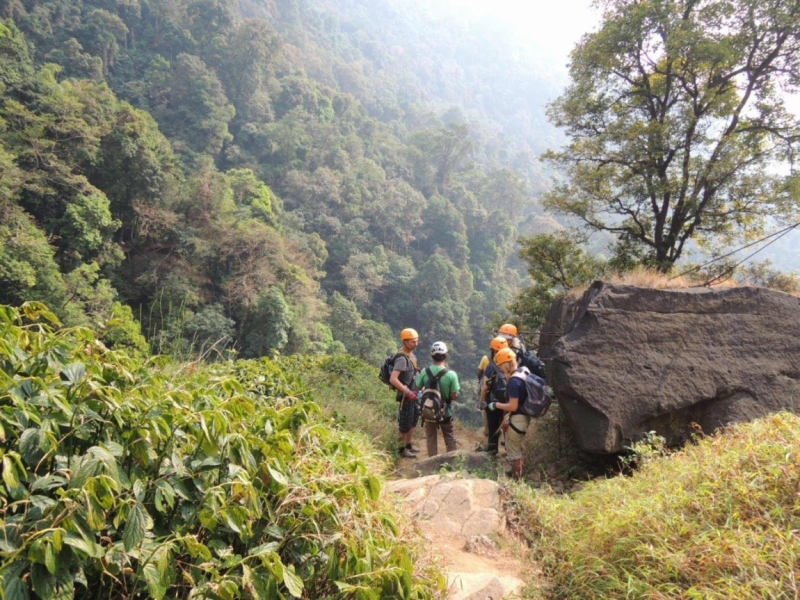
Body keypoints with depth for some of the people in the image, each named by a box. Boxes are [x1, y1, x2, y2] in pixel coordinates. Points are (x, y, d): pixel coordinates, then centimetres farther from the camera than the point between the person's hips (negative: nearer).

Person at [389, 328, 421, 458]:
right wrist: (408, 392, -29)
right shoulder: (402, 358, -26)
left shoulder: (411, 353, 4)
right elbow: (393, 379, -33)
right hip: (406, 395, -9)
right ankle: (402, 449, 20)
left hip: (413, 393, 9)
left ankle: (408, 445, 36)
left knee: (414, 420, 20)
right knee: (405, 423, 3)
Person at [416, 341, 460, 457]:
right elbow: (455, 396, -16)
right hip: (445, 412, -1)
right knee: (450, 438, 19)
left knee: (431, 438, 16)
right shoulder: (451, 374, -20)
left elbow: (417, 388, -1)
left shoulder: (425, 371, -14)